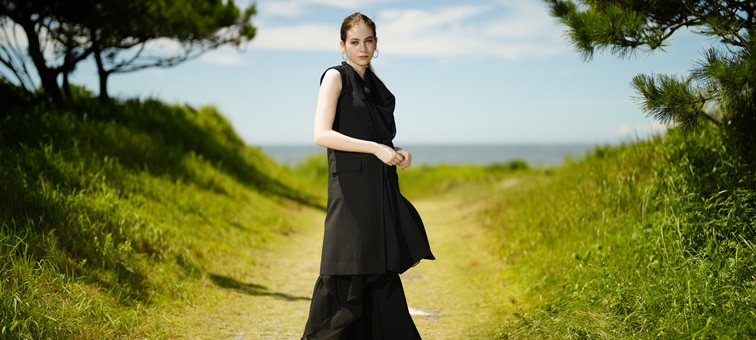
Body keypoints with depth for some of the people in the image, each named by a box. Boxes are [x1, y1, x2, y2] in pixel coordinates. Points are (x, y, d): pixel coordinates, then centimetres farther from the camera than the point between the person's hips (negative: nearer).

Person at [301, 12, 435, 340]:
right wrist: (375, 149, -19)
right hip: (351, 188, -7)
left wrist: (397, 153, 2)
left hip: (381, 190, 7)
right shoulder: (336, 77, -3)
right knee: (346, 276, -9)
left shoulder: (376, 86, 17)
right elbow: (322, 134, -15)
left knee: (382, 273, 10)